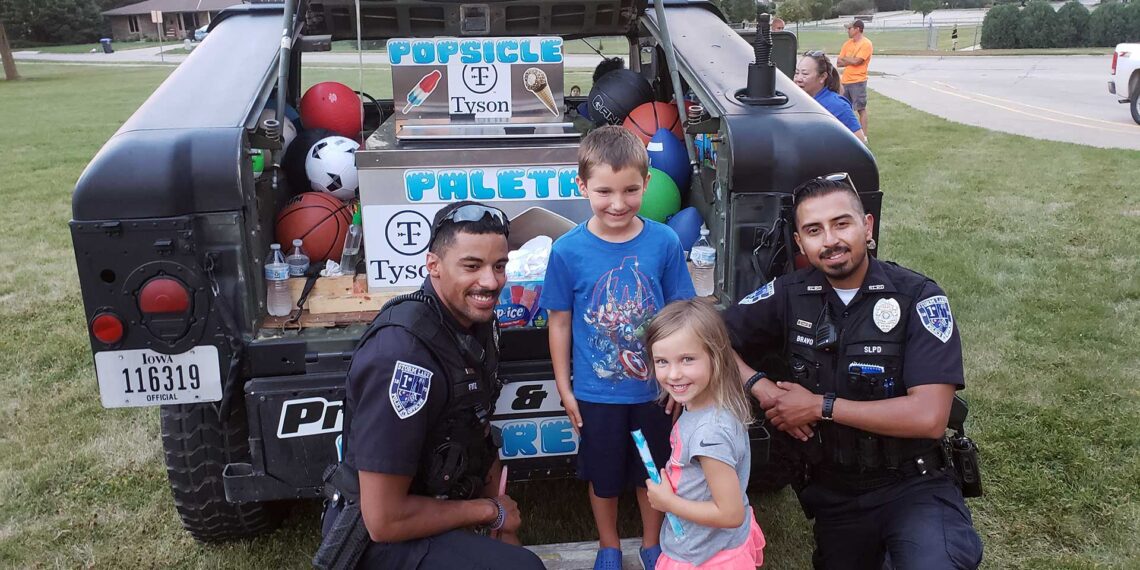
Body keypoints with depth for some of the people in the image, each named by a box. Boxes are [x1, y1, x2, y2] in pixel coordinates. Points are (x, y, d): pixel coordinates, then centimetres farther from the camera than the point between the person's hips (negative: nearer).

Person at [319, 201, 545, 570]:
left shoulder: (477, 322, -2)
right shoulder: (402, 354, -30)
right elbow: (385, 520, -28)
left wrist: (505, 531, 5)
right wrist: (491, 511, -14)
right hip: (383, 539, -8)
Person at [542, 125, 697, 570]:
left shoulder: (664, 242, -13)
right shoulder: (568, 250, -14)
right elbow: (560, 322, -5)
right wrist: (565, 388, -2)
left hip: (654, 388, 1)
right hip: (596, 393, -1)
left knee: (652, 472, 21)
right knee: (604, 476, 20)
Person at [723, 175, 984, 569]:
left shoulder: (918, 297, -14)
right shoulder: (789, 296, -4)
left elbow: (929, 417, -22)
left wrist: (821, 406, -18)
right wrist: (762, 388, -15)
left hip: (913, 484, -4)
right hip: (832, 492, 4)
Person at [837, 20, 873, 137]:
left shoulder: (866, 44, -8)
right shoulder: (847, 43, 13)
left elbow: (856, 61, -18)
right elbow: (838, 62, 7)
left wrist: (844, 58, -2)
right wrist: (851, 61, -9)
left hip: (858, 81, -7)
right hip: (845, 81, 7)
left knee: (861, 109, -4)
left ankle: (863, 136, -2)